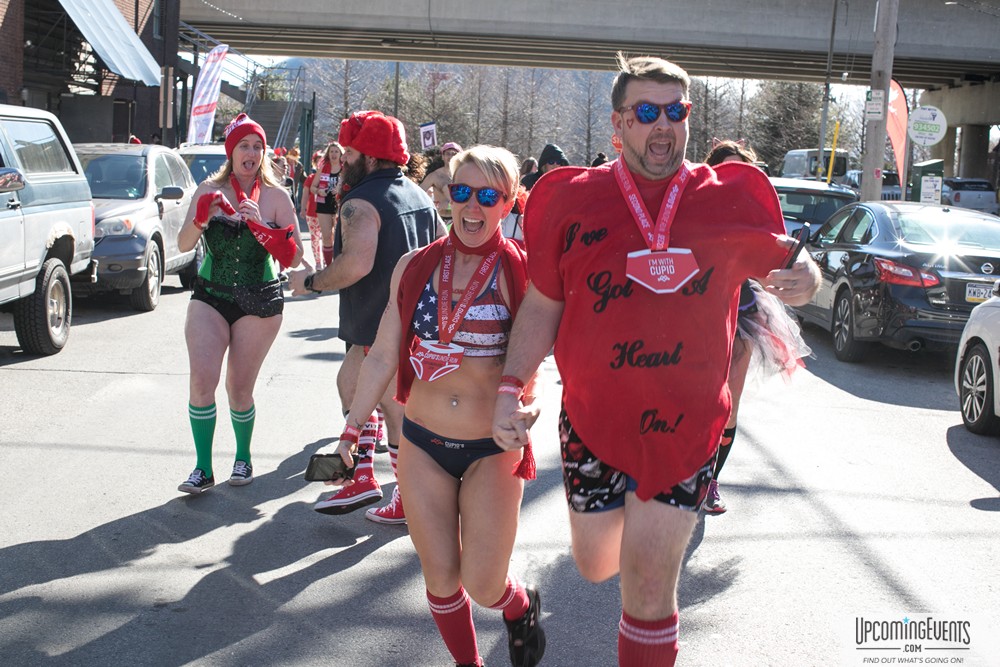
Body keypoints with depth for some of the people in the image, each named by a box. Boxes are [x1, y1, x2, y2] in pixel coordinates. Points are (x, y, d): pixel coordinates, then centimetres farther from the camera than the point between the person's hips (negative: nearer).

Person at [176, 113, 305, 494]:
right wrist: (201, 218, -22)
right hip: (210, 297, 1)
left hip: (258, 302, -1)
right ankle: (203, 469, -1)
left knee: (239, 390, 3)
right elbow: (183, 245, -3)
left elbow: (294, 258, -5)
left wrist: (260, 227, -19)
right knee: (202, 380, -12)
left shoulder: (276, 196, -1)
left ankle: (243, 458, 26)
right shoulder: (210, 190, 3)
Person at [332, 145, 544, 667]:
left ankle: (521, 606, 34)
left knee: (483, 586, -2)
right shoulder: (414, 268, 1)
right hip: (423, 446, 3)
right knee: (440, 578, 8)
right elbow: (382, 357, 6)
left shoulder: (520, 273, -8)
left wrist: (525, 403, -25)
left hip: (493, 449, -3)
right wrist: (352, 429, 5)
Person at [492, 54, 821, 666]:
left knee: (650, 582, -4)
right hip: (593, 418, 2)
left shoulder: (730, 200, -2)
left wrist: (805, 278, -13)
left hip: (686, 423, -1)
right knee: (596, 566, 19)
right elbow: (542, 305, 3)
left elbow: (785, 261, 12)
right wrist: (511, 386, -10)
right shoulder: (572, 199, -2)